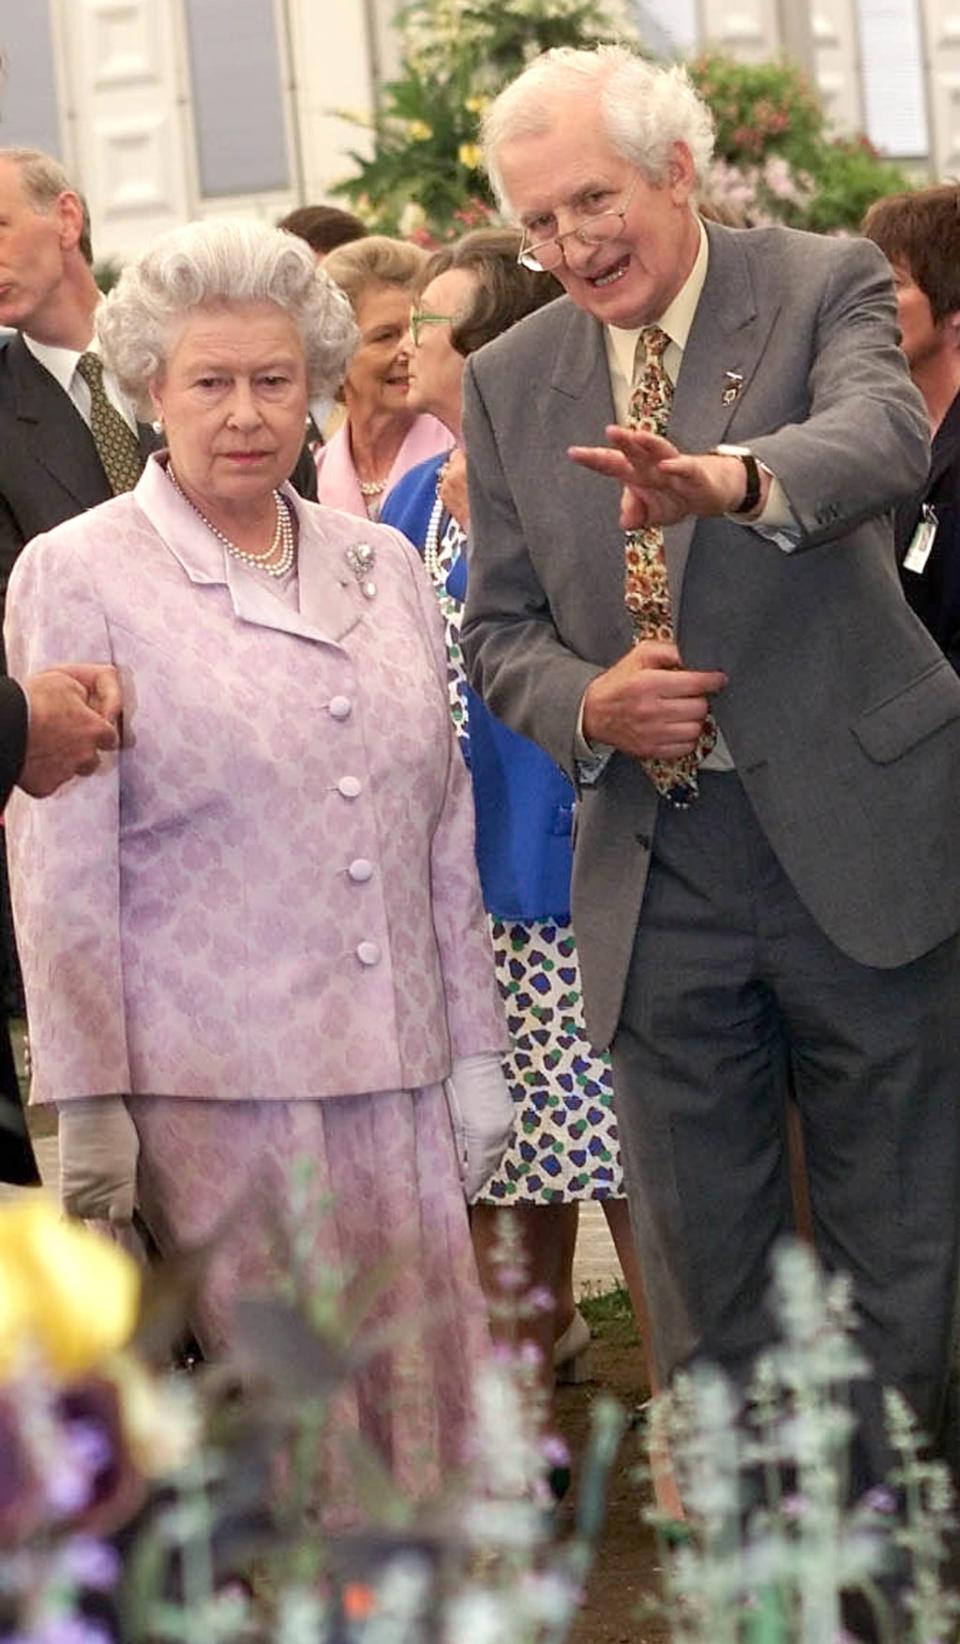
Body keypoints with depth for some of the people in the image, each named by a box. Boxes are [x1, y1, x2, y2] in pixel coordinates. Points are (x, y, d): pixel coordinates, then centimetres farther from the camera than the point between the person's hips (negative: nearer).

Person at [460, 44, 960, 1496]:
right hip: (655, 873, 3)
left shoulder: (825, 286, -4)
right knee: (701, 1256, 11)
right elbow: (501, 627, 10)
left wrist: (735, 480, -47)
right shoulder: (510, 381, 8)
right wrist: (587, 704, -13)